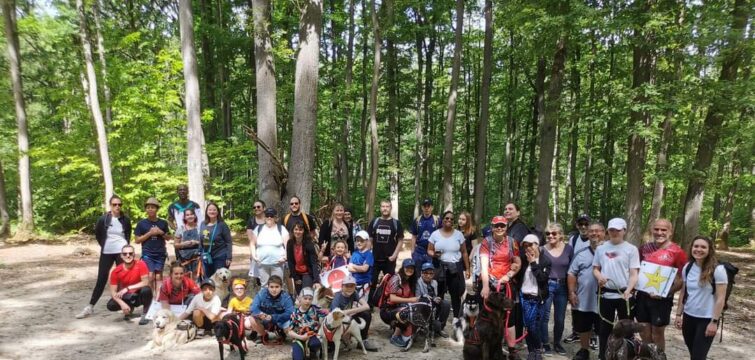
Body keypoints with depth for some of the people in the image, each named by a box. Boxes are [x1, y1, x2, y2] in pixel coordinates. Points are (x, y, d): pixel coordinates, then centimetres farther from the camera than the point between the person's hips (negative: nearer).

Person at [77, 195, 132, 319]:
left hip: (122, 252, 0)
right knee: (101, 279, 2)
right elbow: (97, 234, 10)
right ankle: (90, 307, 10)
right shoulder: (103, 219, -4)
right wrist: (104, 245, 8)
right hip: (106, 253, 0)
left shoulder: (126, 220, -2)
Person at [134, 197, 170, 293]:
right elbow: (137, 240, 0)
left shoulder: (163, 223, 7)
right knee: (150, 276, -11)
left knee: (158, 277, 2)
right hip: (147, 254, -2)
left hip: (160, 254, 2)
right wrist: (150, 233, -12)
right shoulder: (141, 223, 1)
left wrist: (161, 233, -6)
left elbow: (167, 238, 14)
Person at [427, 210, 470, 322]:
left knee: (456, 295, 2)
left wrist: (467, 269, 6)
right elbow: (429, 250, 5)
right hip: (439, 267, 0)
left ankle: (457, 318, 13)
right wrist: (434, 254, -18)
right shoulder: (435, 234, 3)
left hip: (456, 268, 0)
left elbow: (464, 252, 8)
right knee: (439, 294, -1)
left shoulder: (458, 234, 5)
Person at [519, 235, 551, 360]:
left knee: (535, 326, -7)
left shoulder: (545, 261, -2)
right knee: (527, 326, 2)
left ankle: (538, 348, 17)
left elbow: (542, 278, -14)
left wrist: (533, 263, -13)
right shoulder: (524, 259, 6)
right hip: (525, 297, 3)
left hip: (538, 298, -3)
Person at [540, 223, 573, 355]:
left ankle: (557, 343, 29)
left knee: (560, 318, 12)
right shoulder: (543, 249, -6)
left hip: (562, 287, 2)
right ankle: (544, 344, 16)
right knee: (544, 316, 1)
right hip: (547, 286, -2)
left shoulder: (568, 248, 0)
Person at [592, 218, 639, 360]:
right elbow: (595, 268, 13)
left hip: (624, 295, -3)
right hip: (606, 294, 3)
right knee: (605, 327, 12)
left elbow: (634, 274, -7)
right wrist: (599, 277, -9)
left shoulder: (631, 249, -3)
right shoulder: (600, 248, 7)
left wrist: (628, 290, -22)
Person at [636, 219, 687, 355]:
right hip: (642, 295, 4)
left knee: (657, 333, 8)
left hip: (662, 298, -4)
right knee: (644, 332, 14)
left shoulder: (677, 252, -10)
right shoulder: (645, 248, 5)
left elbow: (681, 279, -9)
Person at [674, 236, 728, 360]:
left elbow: (720, 298, -13)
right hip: (688, 317, 5)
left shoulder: (717, 269, -13)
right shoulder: (687, 267, 2)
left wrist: (714, 322, -14)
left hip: (707, 319, -5)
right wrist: (678, 314, 8)